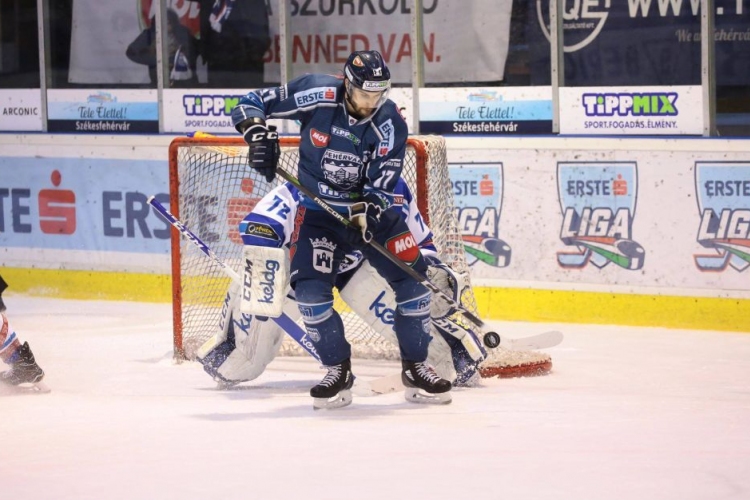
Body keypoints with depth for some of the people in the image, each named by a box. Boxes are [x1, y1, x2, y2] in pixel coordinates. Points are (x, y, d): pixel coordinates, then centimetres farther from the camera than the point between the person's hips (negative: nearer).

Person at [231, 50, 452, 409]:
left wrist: (367, 211, -36)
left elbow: (381, 186, -16)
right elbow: (250, 104, -8)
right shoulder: (315, 94, -16)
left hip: (370, 209, 1)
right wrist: (258, 134, -26)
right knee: (310, 287, -18)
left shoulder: (390, 125, -14)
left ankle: (415, 368, 7)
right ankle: (338, 372, -1)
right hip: (318, 210, -1)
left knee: (412, 277, -10)